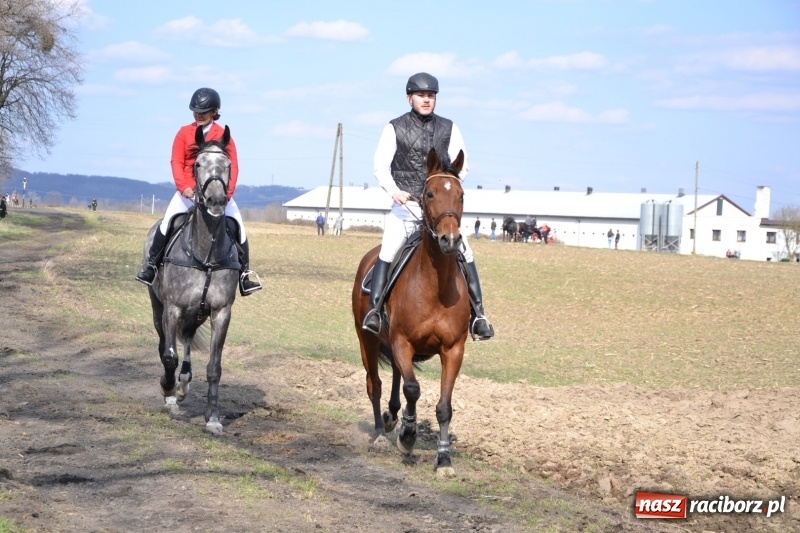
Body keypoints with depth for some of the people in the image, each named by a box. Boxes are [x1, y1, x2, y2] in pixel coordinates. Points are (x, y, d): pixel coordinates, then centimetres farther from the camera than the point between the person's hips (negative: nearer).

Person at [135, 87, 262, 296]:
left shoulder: (223, 136, 1)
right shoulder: (184, 133, 3)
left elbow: (233, 166, -3)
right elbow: (177, 162, -2)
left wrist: (227, 192, -16)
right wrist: (183, 187, -17)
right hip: (188, 191, 0)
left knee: (237, 224, -9)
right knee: (168, 220, -17)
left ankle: (245, 272, 1)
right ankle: (151, 264, -5)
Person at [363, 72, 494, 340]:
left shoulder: (449, 128, 6)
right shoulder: (395, 128, 1)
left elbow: (461, 165, 5)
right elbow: (381, 165, -2)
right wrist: (394, 190, -19)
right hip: (405, 205, -2)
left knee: (465, 254, -8)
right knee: (387, 252, -19)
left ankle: (477, 313, -2)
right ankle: (374, 309, -14)